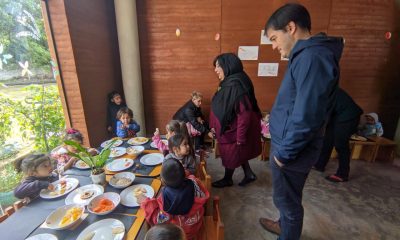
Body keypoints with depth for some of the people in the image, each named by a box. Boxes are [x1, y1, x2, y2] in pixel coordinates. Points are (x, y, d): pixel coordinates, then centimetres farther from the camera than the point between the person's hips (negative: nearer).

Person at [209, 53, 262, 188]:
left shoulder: (236, 85, -28)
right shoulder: (228, 83, 4)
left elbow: (244, 113, -29)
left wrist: (240, 137, -24)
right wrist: (215, 126, 17)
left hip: (234, 130, -9)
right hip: (229, 127, 9)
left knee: (230, 155, 12)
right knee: (237, 153, 23)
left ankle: (227, 180, 36)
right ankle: (249, 174, 41)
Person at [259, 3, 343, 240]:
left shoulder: (313, 58, -23)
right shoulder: (307, 55, 10)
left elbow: (306, 117, -28)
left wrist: (284, 153, -16)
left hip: (293, 151, -9)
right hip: (288, 146, 9)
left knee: (288, 200, 15)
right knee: (287, 198, 28)